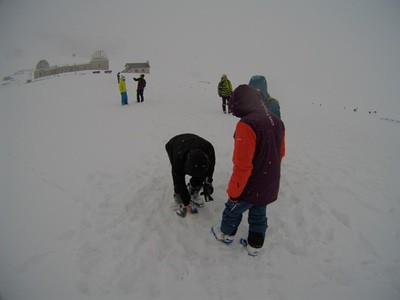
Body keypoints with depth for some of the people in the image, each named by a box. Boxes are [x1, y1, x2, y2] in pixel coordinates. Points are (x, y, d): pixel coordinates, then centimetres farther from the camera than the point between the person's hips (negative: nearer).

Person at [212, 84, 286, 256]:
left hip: (251, 187, -7)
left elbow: (243, 166, -28)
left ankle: (226, 235, 44)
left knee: (233, 209, 20)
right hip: (270, 186, 7)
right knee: (259, 215, 23)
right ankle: (255, 246, 41)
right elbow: (280, 153, 12)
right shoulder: (276, 122, 0)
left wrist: (233, 191, -15)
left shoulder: (246, 125, -28)